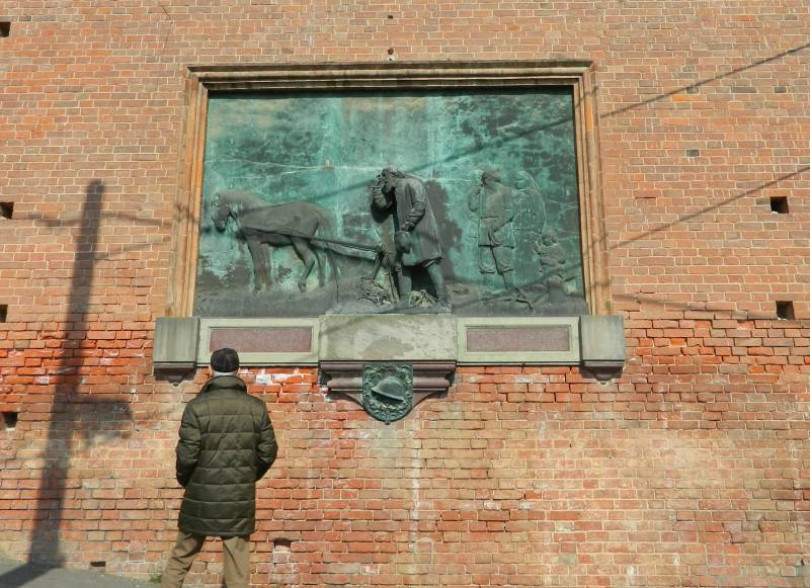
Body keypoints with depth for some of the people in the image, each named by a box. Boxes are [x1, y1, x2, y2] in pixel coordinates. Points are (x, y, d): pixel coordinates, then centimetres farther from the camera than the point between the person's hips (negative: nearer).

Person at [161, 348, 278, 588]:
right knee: (237, 562, 8)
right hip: (240, 498, 1)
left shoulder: (197, 406, -9)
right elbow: (268, 452, 1)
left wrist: (184, 480, 9)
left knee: (181, 557, 17)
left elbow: (187, 453, -10)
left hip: (202, 496, -1)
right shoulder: (257, 407, -2)